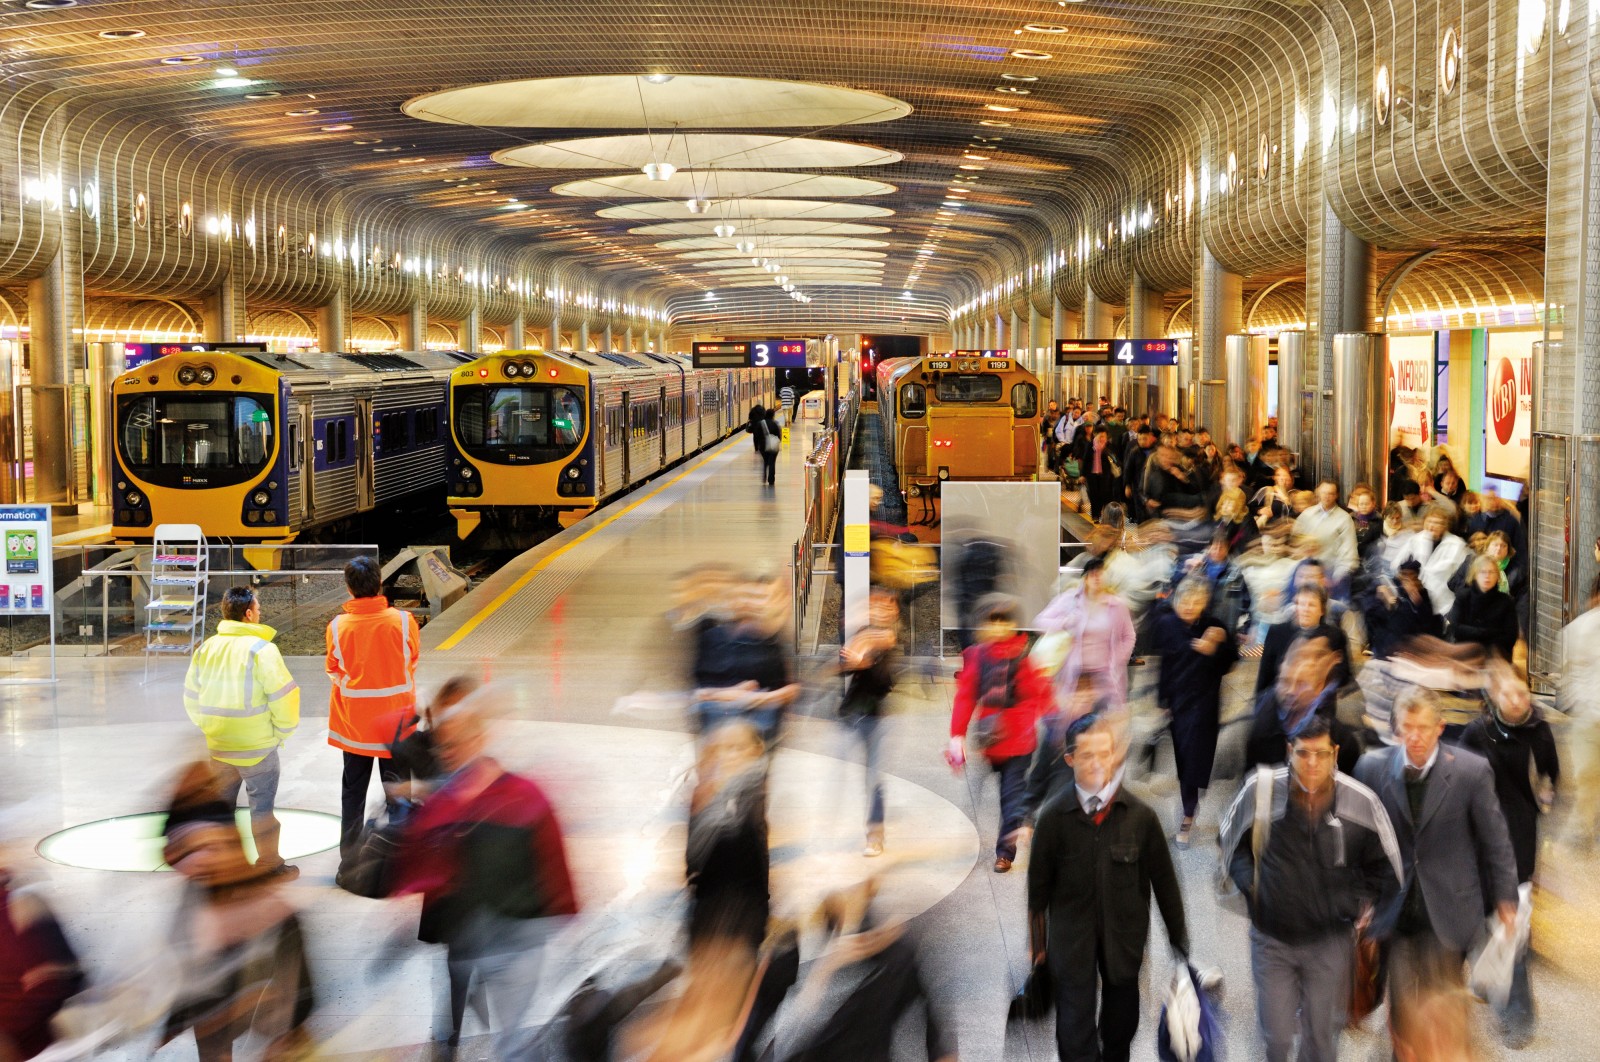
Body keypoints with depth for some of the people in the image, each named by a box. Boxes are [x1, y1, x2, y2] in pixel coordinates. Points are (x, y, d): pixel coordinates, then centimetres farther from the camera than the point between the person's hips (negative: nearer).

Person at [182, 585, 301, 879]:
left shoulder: (206, 648, 2)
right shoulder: (260, 648, -17)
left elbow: (192, 698, 9)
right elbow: (282, 696, -18)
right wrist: (282, 731, -3)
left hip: (218, 745, 5)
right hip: (257, 746, -5)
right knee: (262, 806, 7)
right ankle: (270, 866, 15)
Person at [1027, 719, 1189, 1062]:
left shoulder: (1141, 816, -8)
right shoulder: (1055, 816, -9)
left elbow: (1164, 880, 0)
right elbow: (1039, 883, 0)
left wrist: (1178, 939, 4)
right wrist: (1037, 941, 5)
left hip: (1125, 935, 1)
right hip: (1071, 934, -1)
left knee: (1121, 1024, 19)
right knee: (1075, 1033, -1)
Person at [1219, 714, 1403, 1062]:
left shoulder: (1362, 802, -13)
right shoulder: (1260, 789, -14)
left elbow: (1385, 866, 6)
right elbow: (1232, 838, 8)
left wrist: (1358, 903, 2)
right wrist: (1249, 884, 0)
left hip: (1330, 940, 0)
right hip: (1272, 937, 0)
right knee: (1276, 1033, 5)